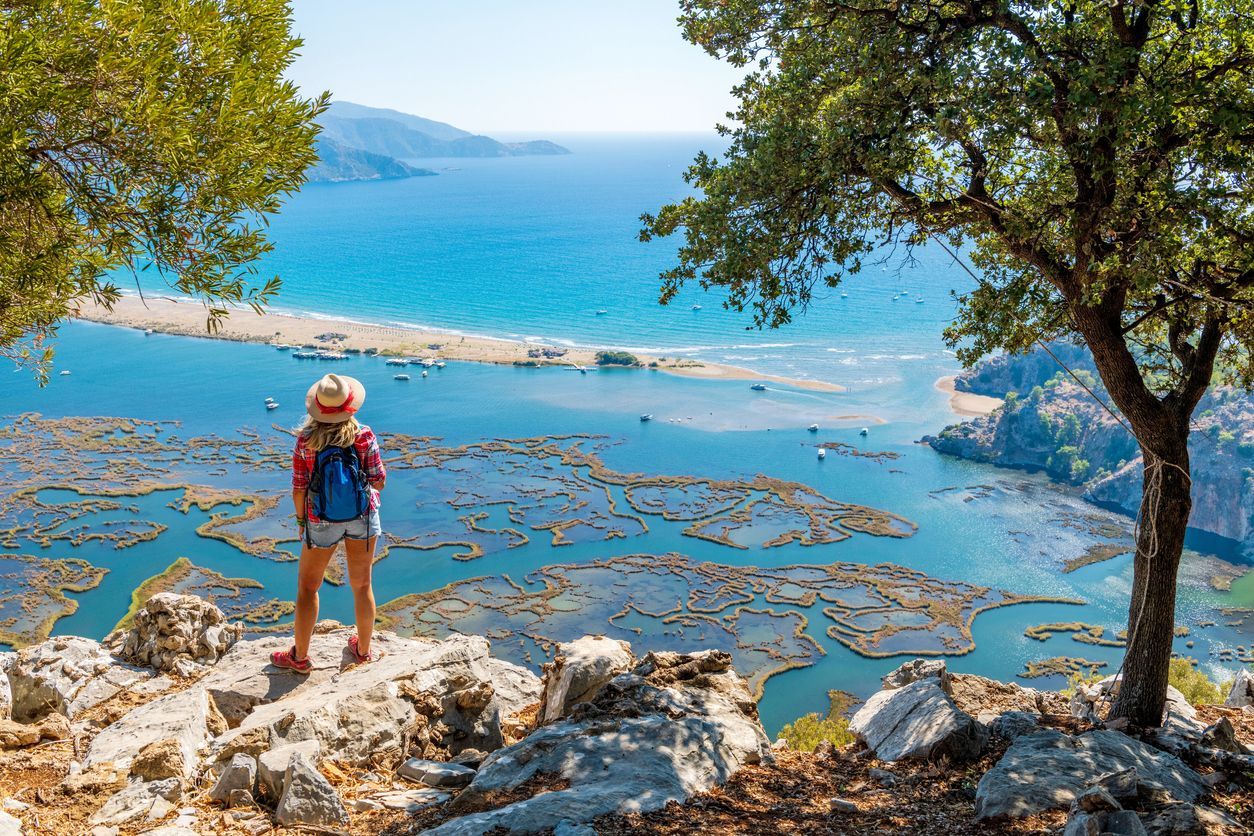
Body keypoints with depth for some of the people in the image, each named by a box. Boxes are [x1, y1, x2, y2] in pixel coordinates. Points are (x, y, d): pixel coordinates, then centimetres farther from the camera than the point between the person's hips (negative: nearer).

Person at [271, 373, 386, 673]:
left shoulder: (306, 440, -15)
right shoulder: (364, 436, -15)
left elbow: (299, 489, -10)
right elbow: (379, 481, -10)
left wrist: (301, 520, 6)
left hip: (322, 523, -1)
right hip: (363, 517, 1)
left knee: (307, 586, 17)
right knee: (362, 585, 18)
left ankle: (300, 656, 28)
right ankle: (363, 649, 34)